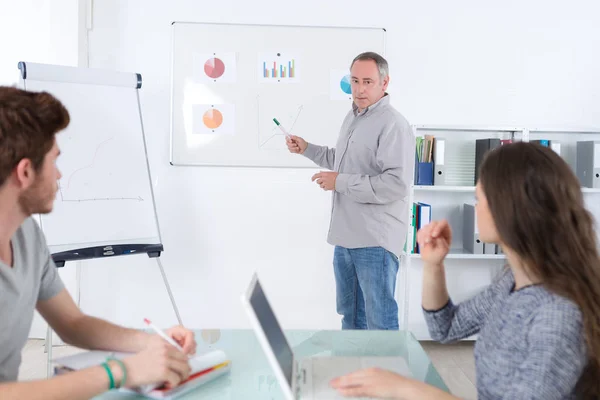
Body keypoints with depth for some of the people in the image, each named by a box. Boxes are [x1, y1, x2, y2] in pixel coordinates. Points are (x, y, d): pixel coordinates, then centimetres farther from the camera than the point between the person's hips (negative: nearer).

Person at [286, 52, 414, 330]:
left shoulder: (393, 125, -16)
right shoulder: (352, 117, 14)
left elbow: (397, 184, -25)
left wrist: (340, 182, -20)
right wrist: (306, 149, 20)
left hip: (375, 240, -9)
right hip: (346, 236, 9)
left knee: (380, 322, 0)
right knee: (350, 315, 20)